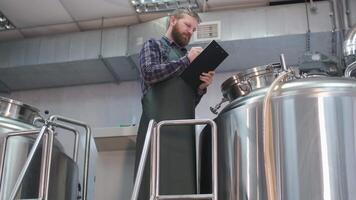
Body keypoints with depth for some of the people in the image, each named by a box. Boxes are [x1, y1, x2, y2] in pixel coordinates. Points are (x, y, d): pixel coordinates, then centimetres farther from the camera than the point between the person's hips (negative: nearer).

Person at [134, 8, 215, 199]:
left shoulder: (186, 55, 28)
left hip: (184, 130, 6)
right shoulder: (154, 45, 11)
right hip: (159, 126, -6)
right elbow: (149, 72, -10)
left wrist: (201, 86, 3)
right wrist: (186, 60, -5)